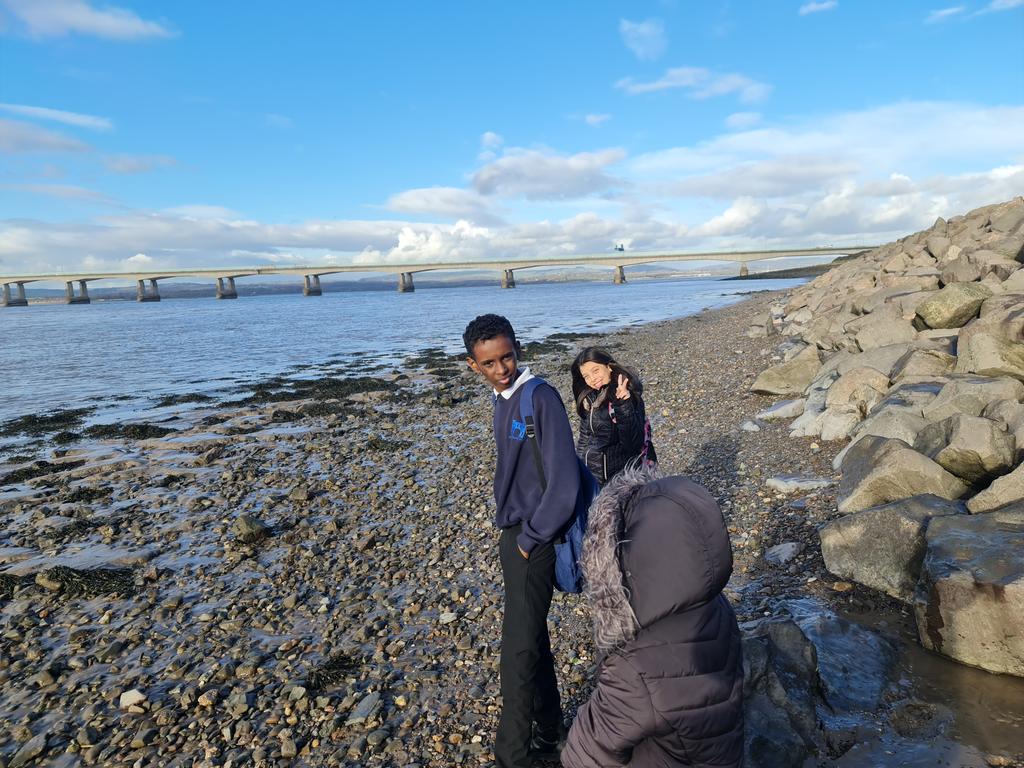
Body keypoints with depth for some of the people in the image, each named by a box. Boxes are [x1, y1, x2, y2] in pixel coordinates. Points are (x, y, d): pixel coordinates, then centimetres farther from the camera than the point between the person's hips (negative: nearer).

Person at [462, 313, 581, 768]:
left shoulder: (541, 398, -20)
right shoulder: (502, 400, 5)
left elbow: (563, 484, -24)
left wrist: (530, 539, -13)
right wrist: (509, 530, 12)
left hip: (534, 542, -8)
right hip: (513, 534, 8)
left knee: (519, 650, 1)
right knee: (532, 639, 21)